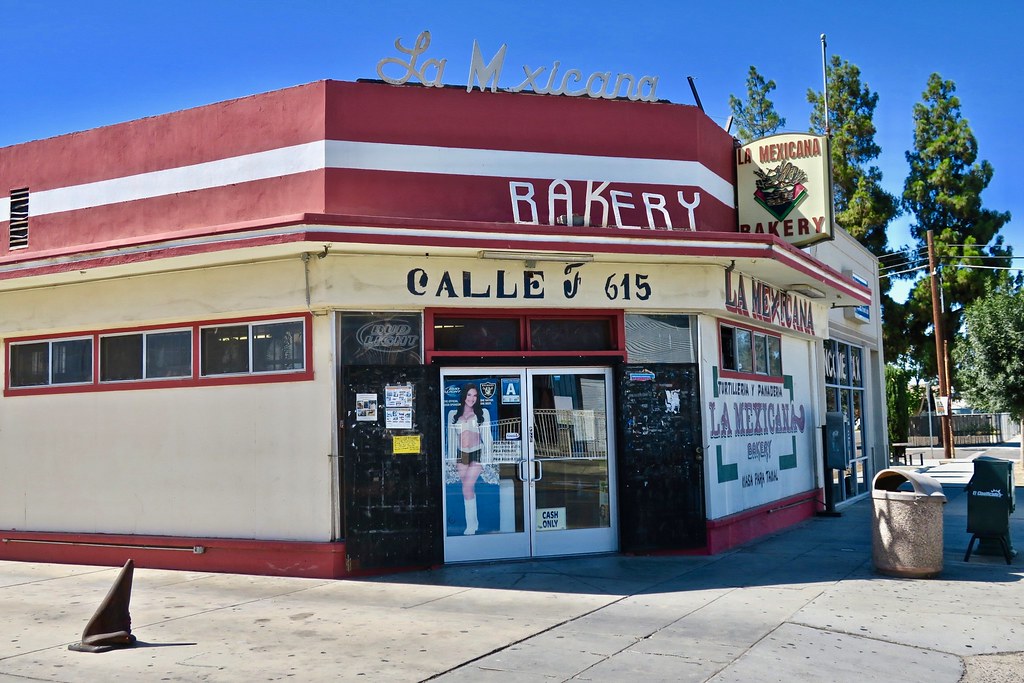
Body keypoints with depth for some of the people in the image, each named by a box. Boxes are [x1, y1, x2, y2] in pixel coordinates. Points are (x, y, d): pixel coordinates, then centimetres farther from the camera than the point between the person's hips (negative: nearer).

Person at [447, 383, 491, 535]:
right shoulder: (453, 414, 9)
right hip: (461, 455, 3)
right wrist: (451, 458, 7)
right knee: (469, 488, 6)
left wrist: (487, 455, -5)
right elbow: (451, 438, 11)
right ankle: (474, 521, 19)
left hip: (477, 453, -3)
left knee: (467, 487, -15)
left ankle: (471, 524, -8)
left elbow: (487, 436, 4)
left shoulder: (483, 413, 5)